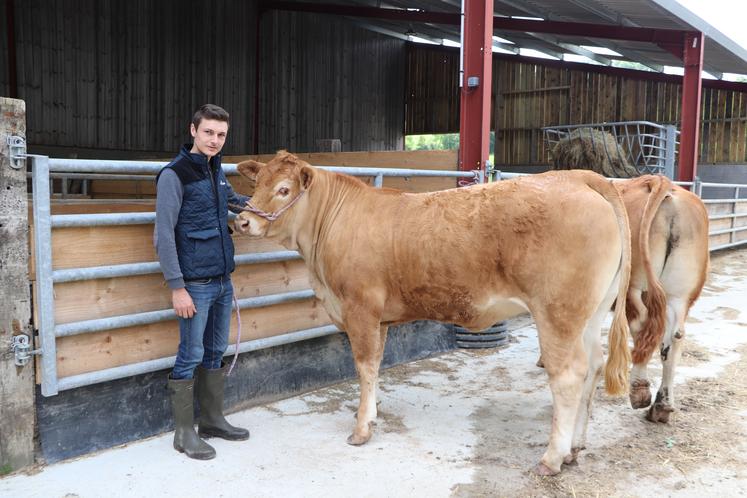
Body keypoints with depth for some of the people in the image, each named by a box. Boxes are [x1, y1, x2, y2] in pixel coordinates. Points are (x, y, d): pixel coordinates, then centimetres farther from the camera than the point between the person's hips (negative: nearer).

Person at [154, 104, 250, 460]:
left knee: (216, 351, 15)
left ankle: (212, 420, 28)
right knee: (191, 356, 0)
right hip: (195, 283, -7)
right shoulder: (174, 174, -11)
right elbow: (164, 235, -14)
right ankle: (184, 433, 14)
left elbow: (233, 199, 34)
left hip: (223, 280, 8)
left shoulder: (216, 170, 11)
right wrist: (177, 287, -17)